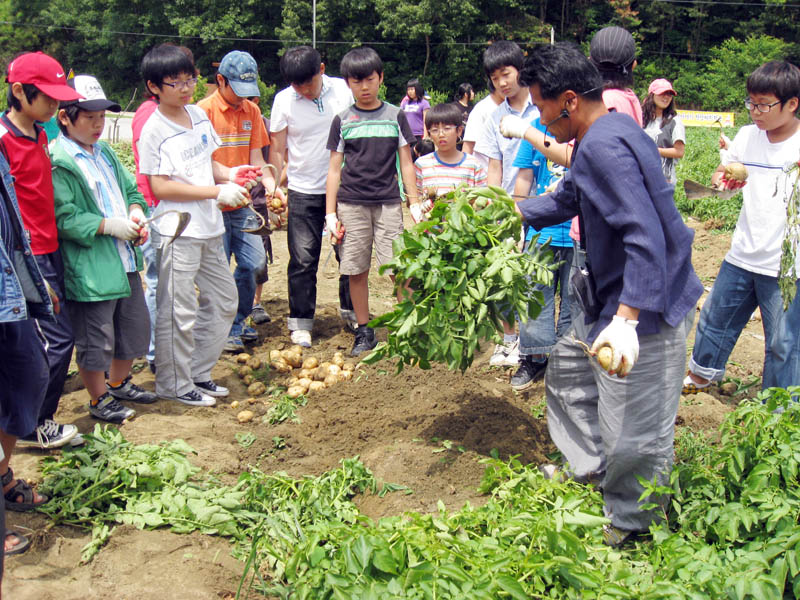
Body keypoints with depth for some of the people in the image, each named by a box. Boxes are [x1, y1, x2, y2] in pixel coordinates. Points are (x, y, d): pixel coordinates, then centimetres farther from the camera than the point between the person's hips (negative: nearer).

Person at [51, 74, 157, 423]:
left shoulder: (105, 152, 13)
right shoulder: (57, 161, -15)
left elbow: (131, 189, 18)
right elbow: (63, 217, -20)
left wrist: (136, 212, -2)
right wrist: (109, 226, -21)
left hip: (125, 261, 9)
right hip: (89, 268, -8)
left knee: (135, 326, 20)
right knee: (96, 340, 4)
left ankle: (119, 383, 41)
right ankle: (99, 400, 24)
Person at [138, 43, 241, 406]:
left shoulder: (199, 115, 10)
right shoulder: (154, 131, -12)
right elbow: (160, 187, -17)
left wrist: (229, 174, -1)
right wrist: (217, 192, -19)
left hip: (209, 228, 8)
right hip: (177, 231, -8)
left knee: (223, 301, 15)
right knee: (178, 312, -2)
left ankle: (199, 373, 28)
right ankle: (174, 383, 14)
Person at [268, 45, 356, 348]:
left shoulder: (344, 90, -1)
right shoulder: (283, 101, -3)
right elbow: (277, 150, 2)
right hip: (303, 191, -1)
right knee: (303, 260, 1)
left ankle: (350, 311, 26)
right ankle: (300, 323, 13)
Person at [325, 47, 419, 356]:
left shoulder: (395, 116, 7)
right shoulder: (342, 121, 7)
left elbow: (406, 163, 9)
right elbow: (334, 168, 8)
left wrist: (415, 202, 3)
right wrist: (330, 213, 3)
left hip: (388, 203, -1)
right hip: (351, 204, 1)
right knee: (357, 270, 4)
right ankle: (364, 332, 16)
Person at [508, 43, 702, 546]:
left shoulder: (604, 145, -25)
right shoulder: (605, 133, 9)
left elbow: (646, 238, -34)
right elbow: (567, 201, 25)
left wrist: (625, 320, -38)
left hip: (646, 305, -11)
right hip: (609, 296, 12)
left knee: (632, 428, -1)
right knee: (568, 370, 26)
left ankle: (628, 525, 19)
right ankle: (587, 468, 43)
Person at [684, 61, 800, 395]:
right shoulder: (748, 136, 3)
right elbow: (728, 183, 15)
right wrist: (722, 177, -7)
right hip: (742, 255, 5)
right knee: (716, 318, 19)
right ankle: (703, 373, 45)